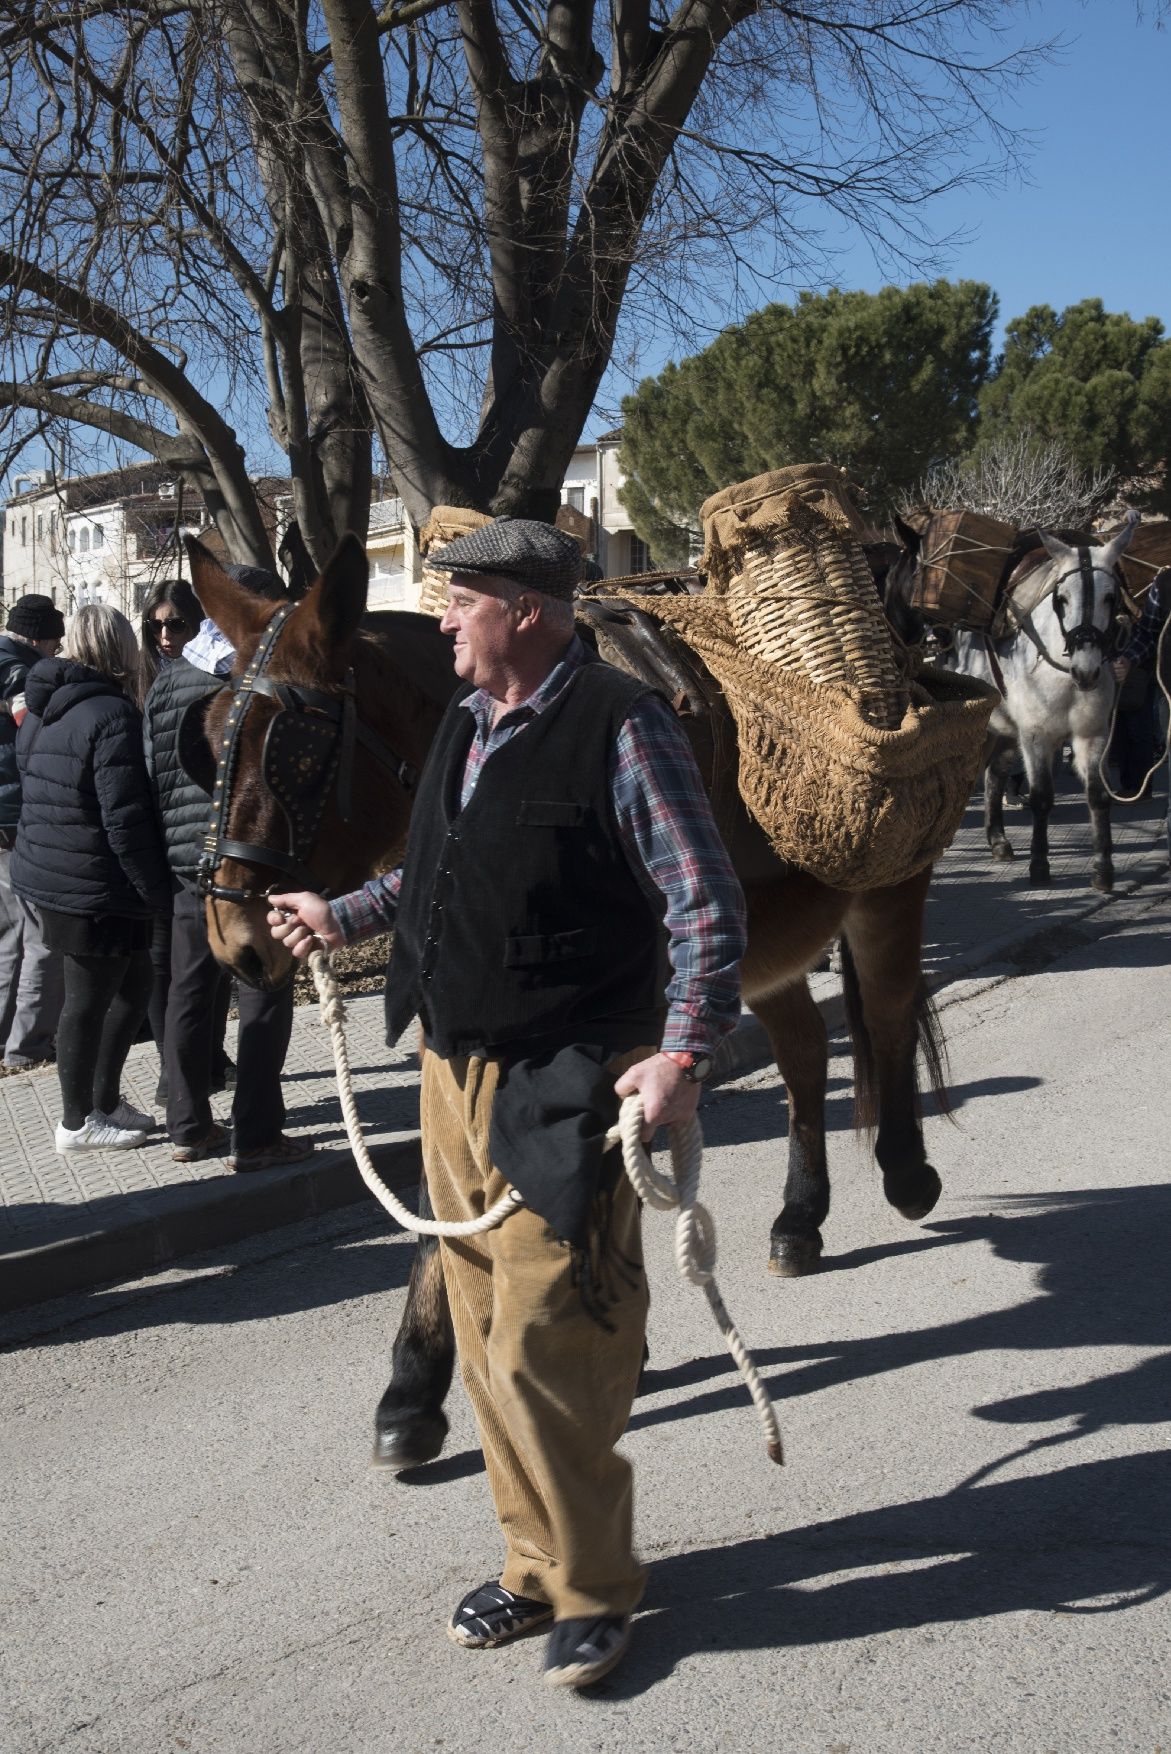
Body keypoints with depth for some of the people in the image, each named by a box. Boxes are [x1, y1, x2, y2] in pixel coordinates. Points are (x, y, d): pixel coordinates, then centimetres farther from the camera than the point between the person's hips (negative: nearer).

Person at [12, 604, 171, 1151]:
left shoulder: (41, 713, 10)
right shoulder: (112, 715, -19)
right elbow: (125, 819, -22)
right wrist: (156, 893, -15)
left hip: (45, 874, 9)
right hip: (95, 889, -9)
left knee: (133, 983, 20)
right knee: (88, 1001, 5)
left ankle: (103, 1101, 29)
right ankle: (78, 1123, 19)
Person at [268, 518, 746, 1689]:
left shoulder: (622, 728, -14)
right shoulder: (465, 724, 11)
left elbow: (707, 907, -16)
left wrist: (684, 1053, -25)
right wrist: (341, 917, 32)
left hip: (564, 1092, -8)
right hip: (455, 1073, 8)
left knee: (543, 1351, -4)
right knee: (485, 1342, 16)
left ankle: (592, 1590, 17)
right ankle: (535, 1560, 33)